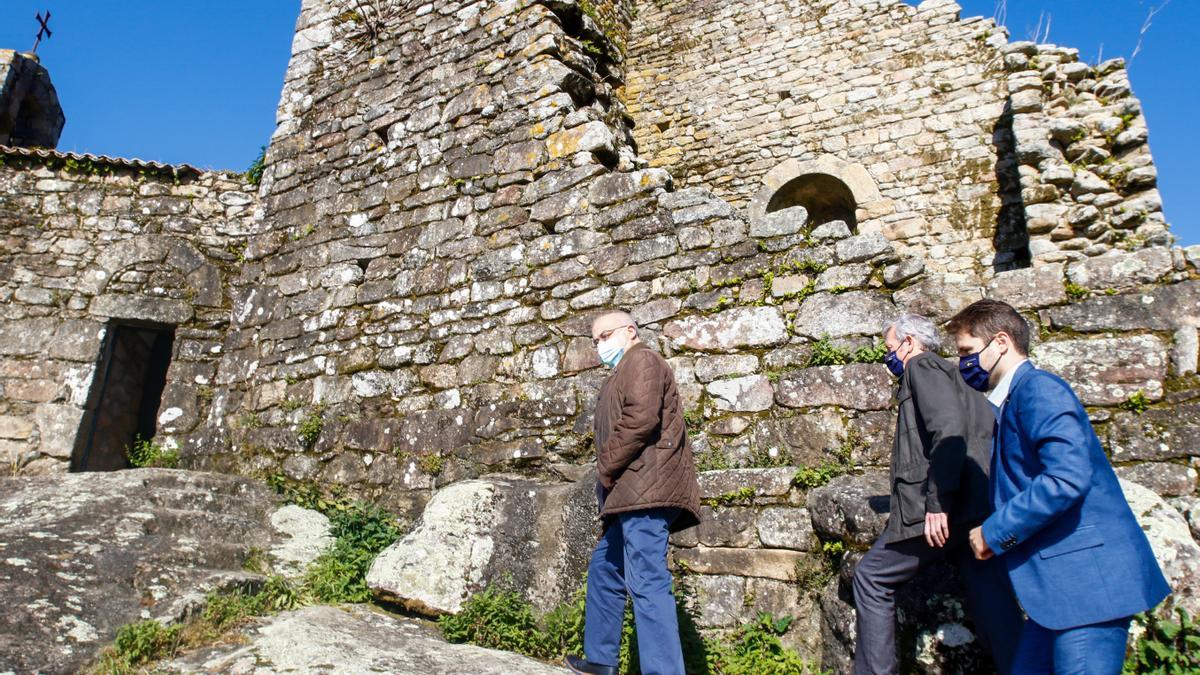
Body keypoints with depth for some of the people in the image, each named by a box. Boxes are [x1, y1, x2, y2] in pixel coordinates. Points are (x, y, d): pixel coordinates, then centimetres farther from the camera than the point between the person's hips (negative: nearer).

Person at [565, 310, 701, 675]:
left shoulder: (641, 360, -2)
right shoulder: (625, 373, 29)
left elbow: (640, 419, -19)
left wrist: (607, 468, -11)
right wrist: (609, 476, 11)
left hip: (645, 489, -11)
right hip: (633, 494, 11)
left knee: (647, 582, -14)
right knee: (604, 570, 18)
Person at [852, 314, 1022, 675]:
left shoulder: (923, 365, -1)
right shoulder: (955, 375, 27)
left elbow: (949, 428, -18)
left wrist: (938, 502, -21)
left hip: (946, 507, -9)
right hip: (982, 509, 9)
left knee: (872, 577, 4)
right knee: (993, 603, 7)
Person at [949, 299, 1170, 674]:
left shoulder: (1038, 389, -15)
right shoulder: (1013, 399, 15)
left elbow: (1067, 477, -28)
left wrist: (995, 531, -18)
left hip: (1088, 577, -10)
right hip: (1062, 582, 10)